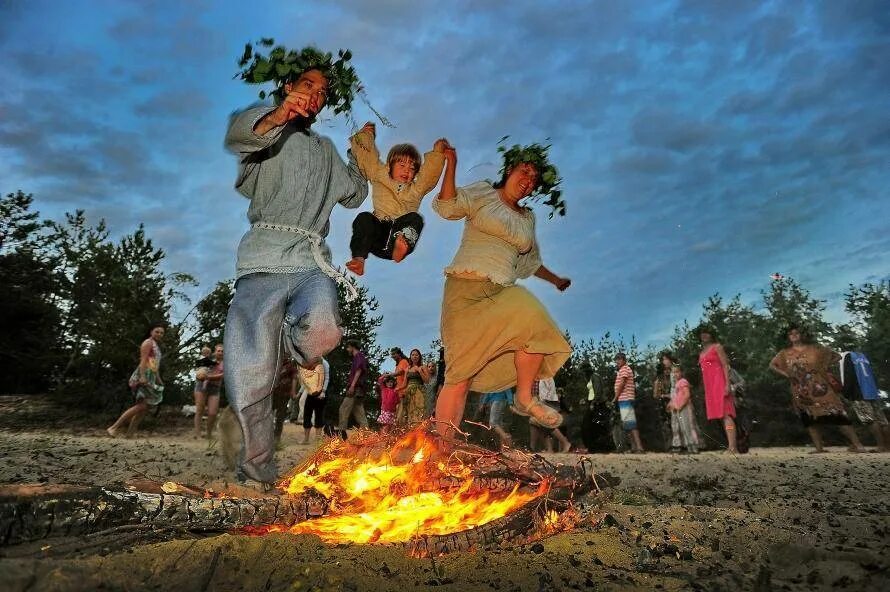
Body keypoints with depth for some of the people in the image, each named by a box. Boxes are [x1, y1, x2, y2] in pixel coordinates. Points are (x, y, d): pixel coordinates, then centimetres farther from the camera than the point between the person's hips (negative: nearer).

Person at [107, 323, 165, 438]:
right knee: (142, 405, -17)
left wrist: (158, 379, 25)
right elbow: (143, 360, -16)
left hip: (150, 378, 10)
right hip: (144, 376, -10)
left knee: (145, 407, 5)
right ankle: (114, 428, -14)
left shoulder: (156, 345, 25)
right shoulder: (148, 342, -3)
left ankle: (130, 434, 6)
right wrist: (142, 376, -26)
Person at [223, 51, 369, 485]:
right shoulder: (264, 127, 12)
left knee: (323, 332, -29)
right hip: (265, 258, -3)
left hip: (312, 261, 4)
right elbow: (238, 132, -15)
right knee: (251, 374, -10)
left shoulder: (325, 149, 29)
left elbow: (353, 195, 40)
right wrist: (277, 116, -33)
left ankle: (290, 336, 7)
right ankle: (259, 468, 7)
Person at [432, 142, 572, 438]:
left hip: (503, 291, 5)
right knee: (461, 371, -9)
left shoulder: (528, 218, 22)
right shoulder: (482, 193, 8)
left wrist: (556, 280, 44)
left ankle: (524, 399, -9)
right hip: (467, 289, -4)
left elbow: (531, 261, 34)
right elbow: (447, 207, -9)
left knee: (534, 320, -28)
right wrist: (451, 164, -16)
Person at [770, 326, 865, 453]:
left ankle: (857, 445, -5)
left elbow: (837, 356, 13)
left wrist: (825, 366, -2)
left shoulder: (815, 348, 6)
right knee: (810, 418, 1)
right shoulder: (785, 353, 7)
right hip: (802, 391, 2)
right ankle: (819, 448, 3)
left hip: (820, 386, -1)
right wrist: (786, 374, 1)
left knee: (837, 415, -8)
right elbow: (772, 365, 13)